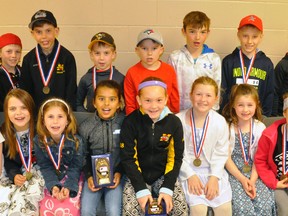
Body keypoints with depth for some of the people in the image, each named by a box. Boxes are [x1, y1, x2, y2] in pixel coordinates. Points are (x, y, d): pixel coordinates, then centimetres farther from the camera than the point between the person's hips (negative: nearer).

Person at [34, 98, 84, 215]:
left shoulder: (76, 141, -15)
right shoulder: (39, 141, -10)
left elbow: (75, 167, -9)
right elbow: (45, 167, -5)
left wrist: (68, 187, -23)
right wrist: (53, 186, -20)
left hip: (72, 179, -2)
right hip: (51, 180, 2)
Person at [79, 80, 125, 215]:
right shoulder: (85, 127, -2)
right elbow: (84, 156, 6)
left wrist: (120, 172, -9)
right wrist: (89, 176, -7)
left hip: (116, 174, -1)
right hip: (94, 174, 2)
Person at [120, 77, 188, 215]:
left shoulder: (174, 122, -8)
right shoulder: (130, 122, -13)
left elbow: (175, 158, -4)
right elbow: (127, 158, -11)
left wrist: (167, 188, -13)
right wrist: (141, 189, -17)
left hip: (164, 175, 1)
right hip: (137, 176, -1)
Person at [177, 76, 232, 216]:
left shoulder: (220, 122, -4)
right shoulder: (179, 120, -11)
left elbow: (220, 154, -1)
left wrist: (214, 177, -11)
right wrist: (190, 175, -12)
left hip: (213, 171, 3)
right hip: (188, 171, -2)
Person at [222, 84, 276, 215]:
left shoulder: (260, 127, 1)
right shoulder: (227, 127, -6)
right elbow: (226, 158, -6)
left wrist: (252, 180, -11)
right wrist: (242, 179, -12)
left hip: (254, 173, 3)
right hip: (233, 173, -2)